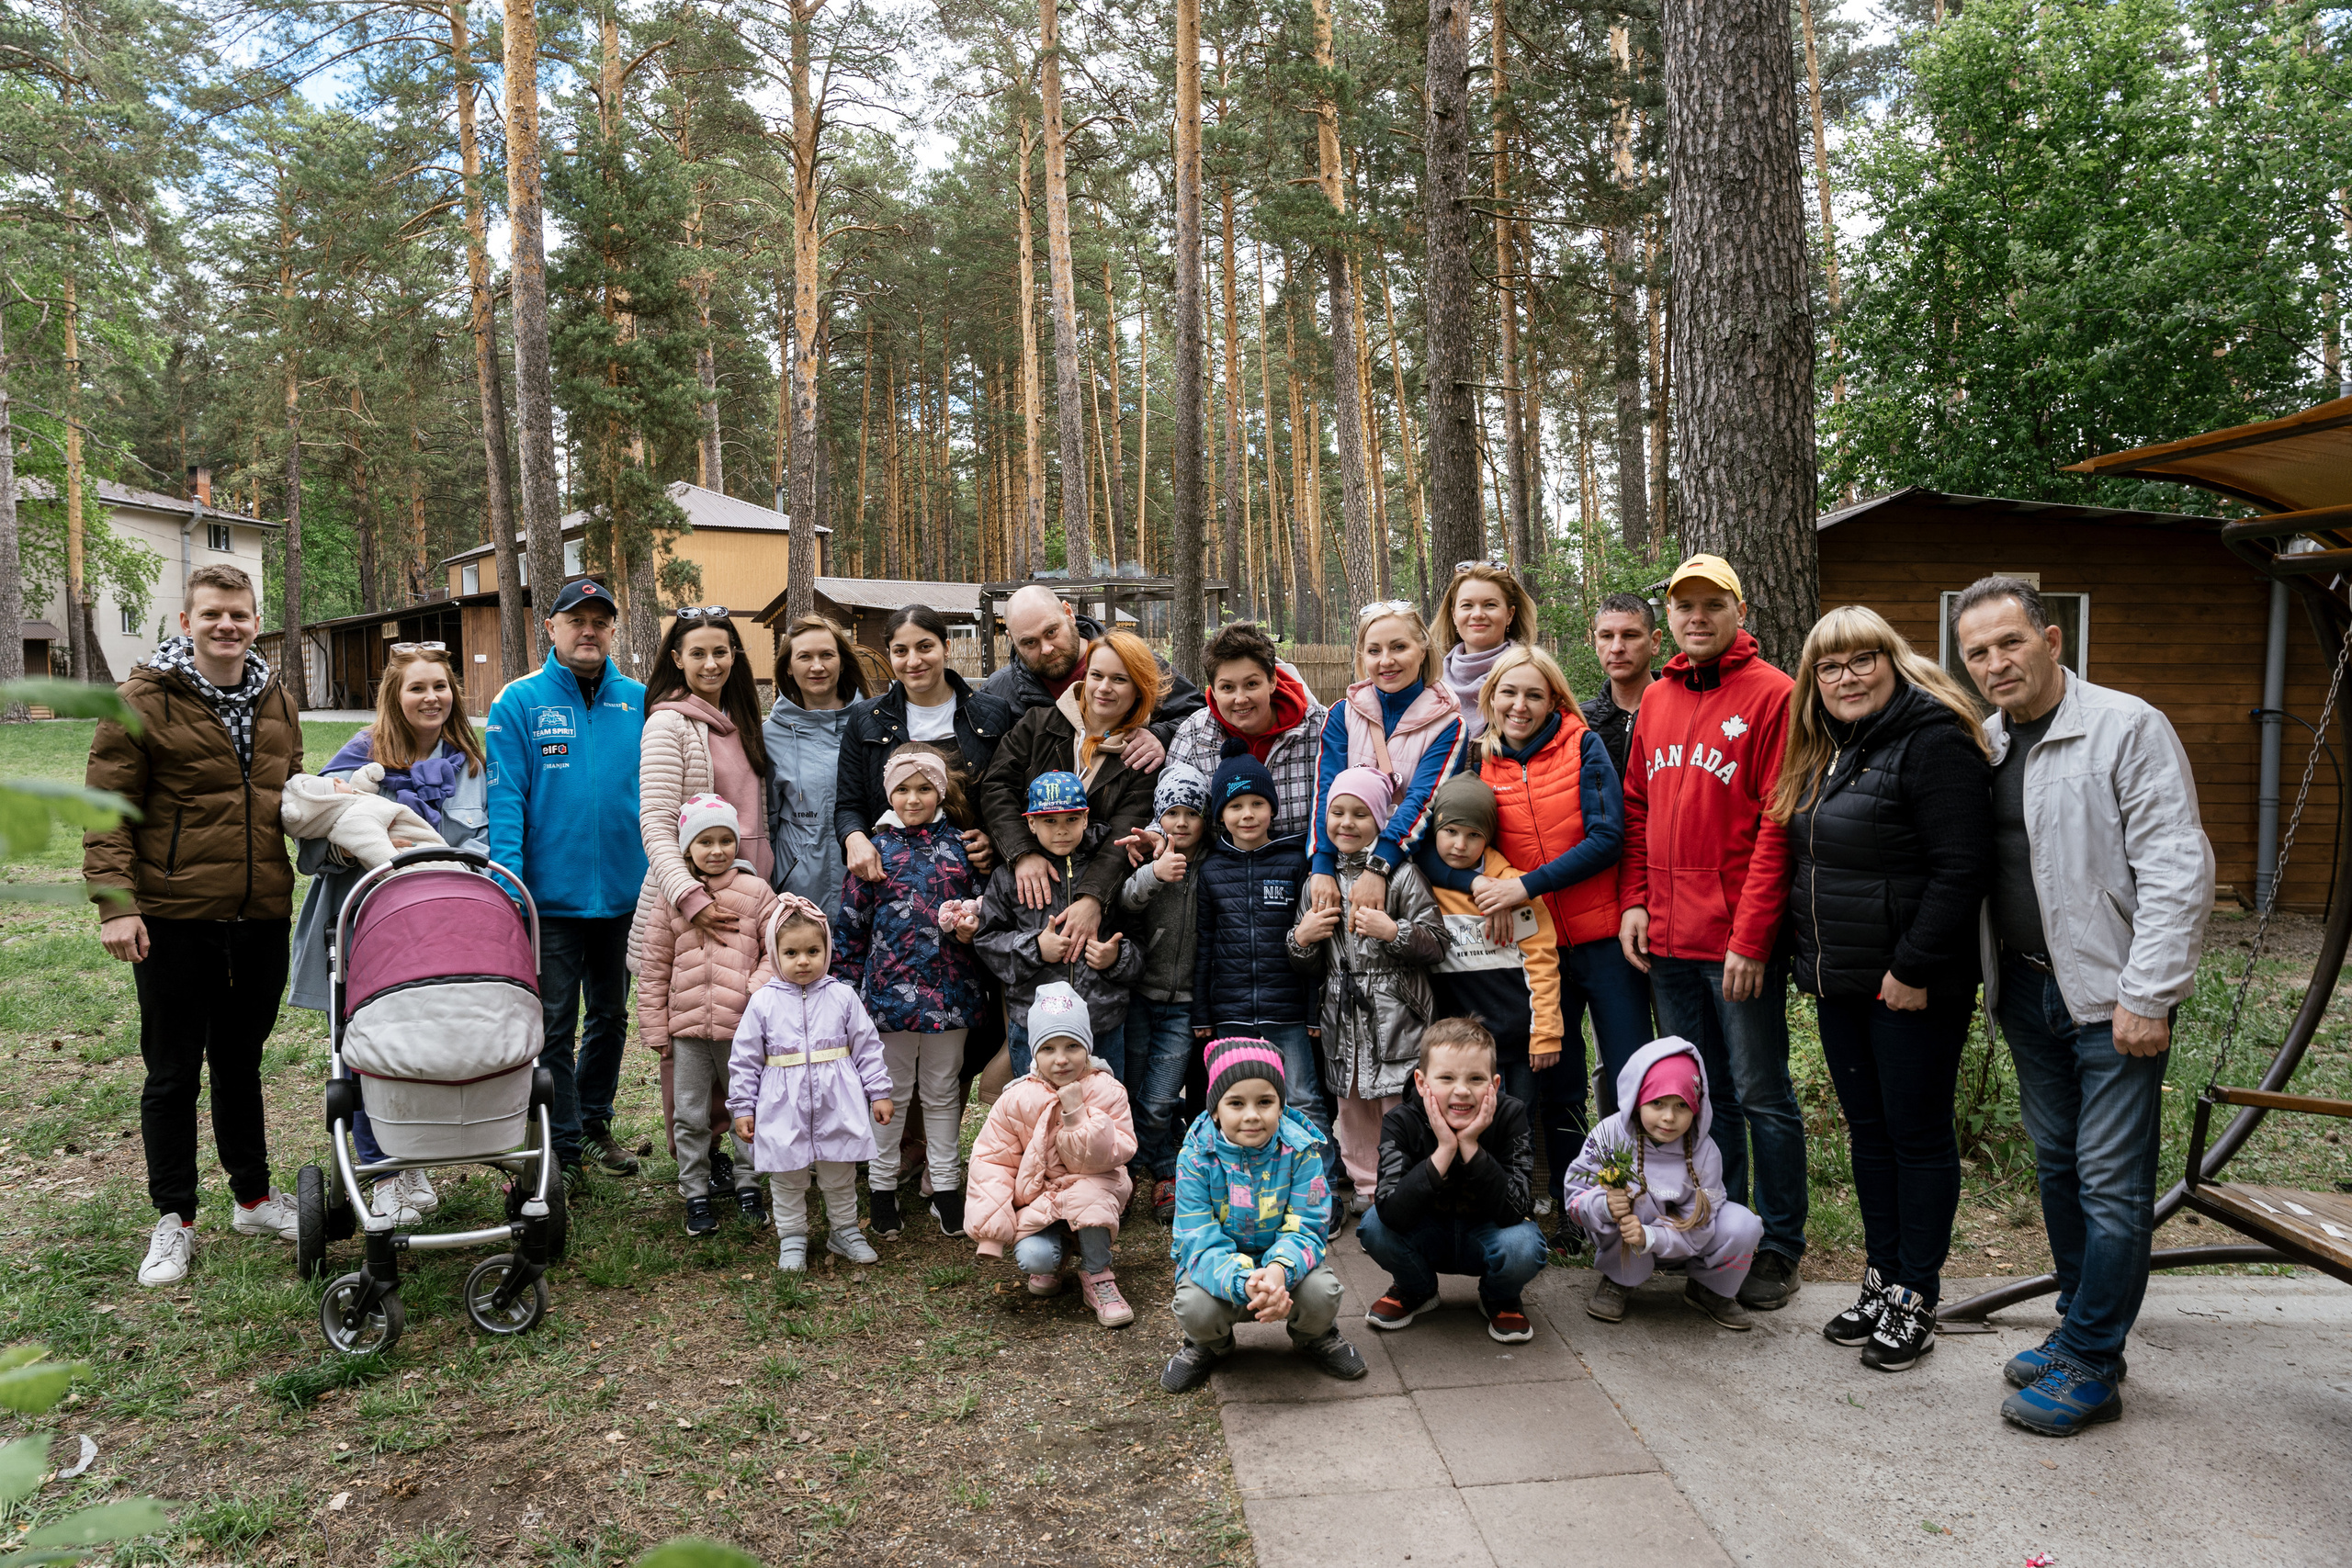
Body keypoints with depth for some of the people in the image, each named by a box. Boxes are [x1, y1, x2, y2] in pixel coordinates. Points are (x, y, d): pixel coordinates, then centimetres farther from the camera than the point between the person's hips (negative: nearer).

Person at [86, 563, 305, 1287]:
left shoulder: (277, 703, 9)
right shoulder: (143, 702, -8)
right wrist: (115, 902, -16)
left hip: (261, 915, 5)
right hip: (175, 919, -4)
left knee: (241, 1061, 18)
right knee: (173, 1072, 7)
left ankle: (253, 1197, 31)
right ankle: (173, 1219, 21)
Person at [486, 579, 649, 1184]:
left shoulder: (639, 703, 3)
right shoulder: (519, 703, -4)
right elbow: (505, 800, -9)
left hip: (625, 891, 3)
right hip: (551, 895, -3)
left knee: (610, 1015, 17)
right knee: (555, 1025, 4)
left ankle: (595, 1120, 35)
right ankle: (563, 1143, 17)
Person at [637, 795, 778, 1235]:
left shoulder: (756, 892, 0)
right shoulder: (673, 899, 3)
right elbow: (654, 968, 6)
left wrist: (761, 989, -15)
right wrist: (654, 1028, 4)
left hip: (742, 1025, -1)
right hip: (687, 1027, 1)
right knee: (689, 1115, 8)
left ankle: (747, 1186, 26)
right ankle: (696, 1194, 21)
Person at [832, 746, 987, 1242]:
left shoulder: (961, 845, 4)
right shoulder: (877, 848, 1)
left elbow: (982, 904, 10)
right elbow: (852, 922, 3)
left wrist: (969, 926, -13)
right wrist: (847, 986, 0)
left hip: (950, 990, 1)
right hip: (890, 990, -1)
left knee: (942, 1093, 14)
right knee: (891, 1092, 10)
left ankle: (945, 1187, 25)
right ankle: (882, 1186, 24)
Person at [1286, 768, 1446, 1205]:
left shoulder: (1401, 874, -5)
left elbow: (1437, 943, -8)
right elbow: (1310, 971, 17)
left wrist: (1393, 932, -22)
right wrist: (1301, 939, -3)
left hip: (1396, 1017, -5)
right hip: (1342, 1017, 5)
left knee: (1398, 1107, -3)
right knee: (1351, 1106, 11)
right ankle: (1365, 1187, 25)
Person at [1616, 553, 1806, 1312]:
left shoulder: (1772, 695, -7)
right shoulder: (1656, 699, 13)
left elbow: (1778, 822, -12)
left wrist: (1751, 936, -16)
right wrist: (1634, 900, 4)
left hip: (1738, 937, -6)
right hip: (1667, 937, 6)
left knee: (1760, 1093, 4)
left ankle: (1779, 1247, 18)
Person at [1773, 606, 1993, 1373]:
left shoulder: (1933, 740, -13)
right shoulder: (1824, 751, 14)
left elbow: (1960, 870, -19)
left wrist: (1914, 969, -20)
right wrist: (1812, 959, 13)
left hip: (1912, 988, -8)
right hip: (1840, 985, 8)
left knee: (1918, 1135, 3)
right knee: (1868, 1131, 15)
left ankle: (1916, 1298, 15)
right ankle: (1882, 1278, 27)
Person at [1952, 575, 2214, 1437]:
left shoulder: (2128, 728, -10)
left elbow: (2177, 870, -14)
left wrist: (2147, 996, -18)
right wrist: (1993, 980, 5)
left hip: (2111, 996, -6)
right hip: (2026, 989, 6)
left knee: (2112, 1185, -2)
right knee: (2057, 1166, 16)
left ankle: (2089, 1366, 8)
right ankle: (2083, 1327, 31)